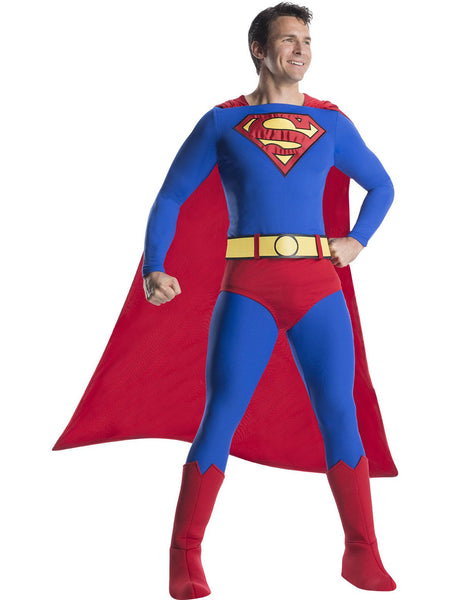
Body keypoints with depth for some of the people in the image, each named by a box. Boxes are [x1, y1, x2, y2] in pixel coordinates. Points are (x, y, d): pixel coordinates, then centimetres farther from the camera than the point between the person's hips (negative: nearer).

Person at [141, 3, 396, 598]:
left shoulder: (332, 123, 15)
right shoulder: (221, 122, 9)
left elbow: (382, 186, 28)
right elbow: (170, 199, 8)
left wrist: (357, 241, 9)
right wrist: (153, 272, -9)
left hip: (319, 287, 2)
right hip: (248, 290, -2)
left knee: (340, 418, -4)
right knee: (219, 420, -9)